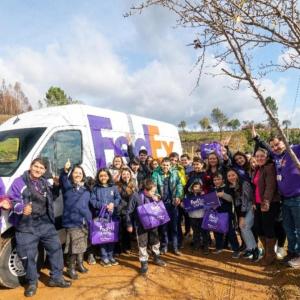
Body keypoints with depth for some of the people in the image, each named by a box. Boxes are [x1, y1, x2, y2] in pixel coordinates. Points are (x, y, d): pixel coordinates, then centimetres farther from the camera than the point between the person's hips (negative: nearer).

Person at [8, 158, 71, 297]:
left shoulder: (45, 183, 13)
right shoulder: (19, 182, -6)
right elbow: (13, 200, -13)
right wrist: (22, 208, -31)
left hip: (45, 223, 5)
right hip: (26, 226, -5)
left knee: (55, 248, 6)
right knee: (28, 255, 2)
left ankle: (56, 278, 22)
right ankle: (32, 282, 24)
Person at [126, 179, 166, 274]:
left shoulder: (153, 197, -3)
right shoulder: (135, 196, -17)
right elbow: (129, 212, -10)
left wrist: (157, 202, -12)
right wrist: (129, 225, -7)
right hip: (140, 225, -5)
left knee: (155, 241, 18)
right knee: (142, 244, 5)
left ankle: (157, 258, 40)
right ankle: (144, 263, 20)